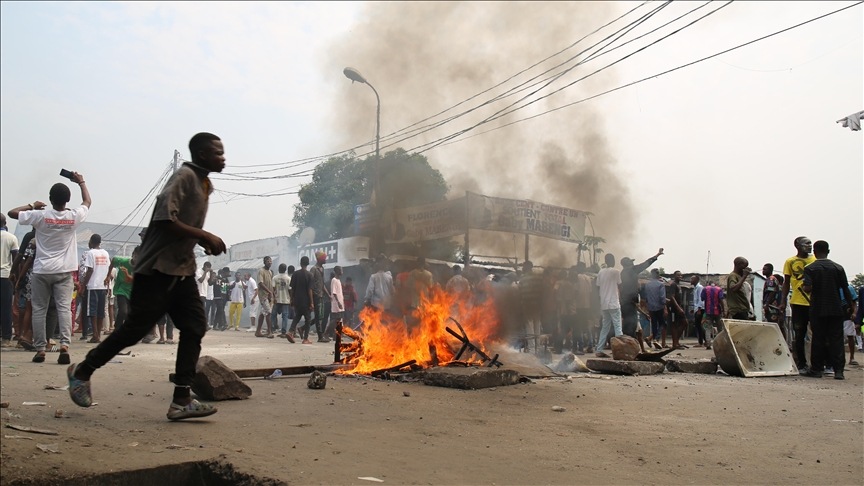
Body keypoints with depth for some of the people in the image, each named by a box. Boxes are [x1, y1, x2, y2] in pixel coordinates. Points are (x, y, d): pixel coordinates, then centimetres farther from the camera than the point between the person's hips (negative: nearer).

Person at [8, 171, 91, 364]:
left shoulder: (40, 215, -8)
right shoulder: (74, 216, -4)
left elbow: (12, 212, 2)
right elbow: (87, 202, 16)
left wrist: (32, 206, 15)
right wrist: (81, 182, 27)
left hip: (42, 271, 0)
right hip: (64, 271, 0)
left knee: (39, 310, 8)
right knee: (64, 307, -4)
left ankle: (40, 349, 8)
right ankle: (64, 345, -20)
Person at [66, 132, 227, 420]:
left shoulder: (204, 183, 15)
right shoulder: (185, 176, -13)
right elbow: (165, 220, -24)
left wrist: (204, 242, 8)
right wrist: (206, 236, -20)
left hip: (182, 269, 9)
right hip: (158, 267, -9)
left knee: (194, 327, -2)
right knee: (136, 328, -2)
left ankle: (181, 400, -2)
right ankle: (82, 371, 21)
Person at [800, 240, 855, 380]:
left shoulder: (810, 268, -5)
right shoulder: (838, 268, 2)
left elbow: (808, 288, -17)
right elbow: (846, 289, 4)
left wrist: (802, 287, 5)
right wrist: (851, 306, 14)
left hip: (817, 310, -2)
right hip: (836, 309, 2)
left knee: (818, 339, 4)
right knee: (836, 339, 4)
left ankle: (816, 369, 9)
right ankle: (838, 370, -1)